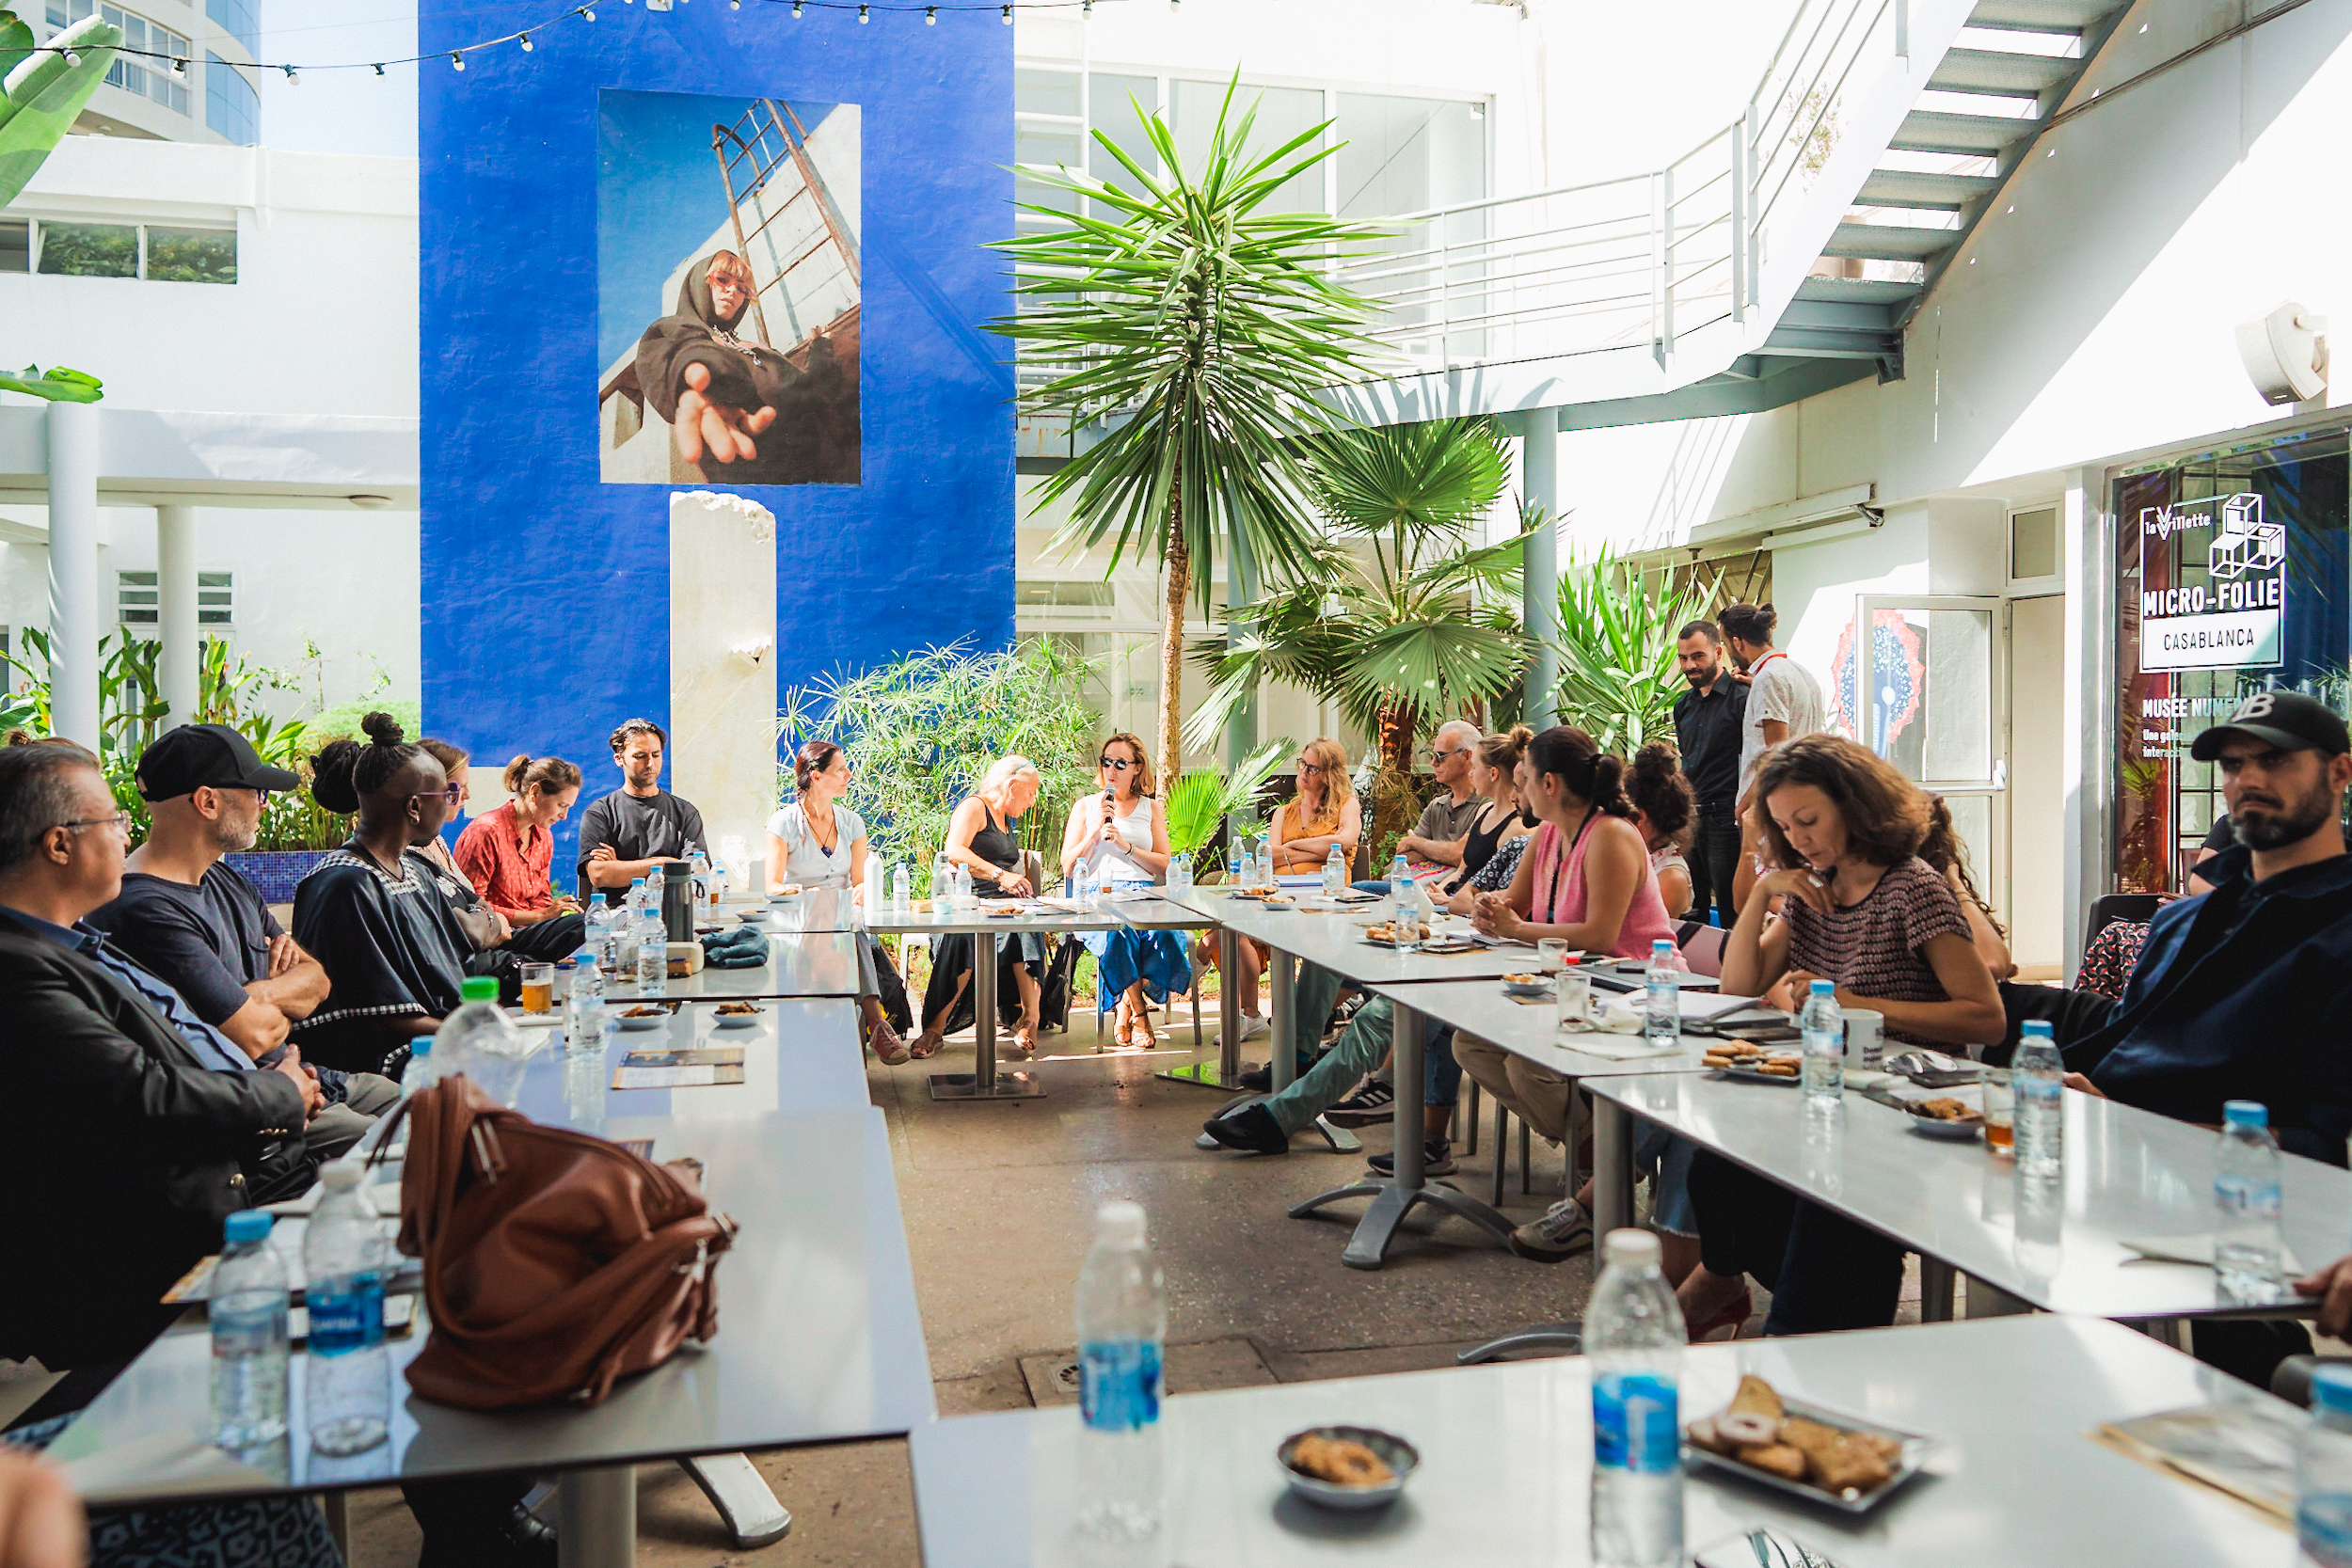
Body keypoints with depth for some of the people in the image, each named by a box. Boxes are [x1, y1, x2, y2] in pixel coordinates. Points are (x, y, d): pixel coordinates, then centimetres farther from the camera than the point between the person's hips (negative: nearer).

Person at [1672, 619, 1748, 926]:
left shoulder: (1741, 698, -7)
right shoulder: (1684, 705, 16)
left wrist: (1743, 809, -17)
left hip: (1726, 819, -7)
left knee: (1731, 911, -4)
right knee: (1694, 911, 12)